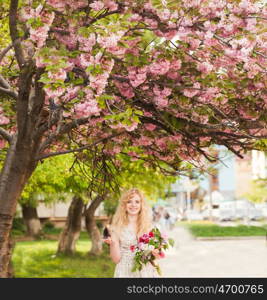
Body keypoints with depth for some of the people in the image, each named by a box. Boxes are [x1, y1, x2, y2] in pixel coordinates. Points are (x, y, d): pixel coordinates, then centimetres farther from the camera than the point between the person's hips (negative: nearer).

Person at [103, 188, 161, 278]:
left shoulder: (148, 226, 4)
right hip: (125, 272, -2)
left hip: (146, 272, 2)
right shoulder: (117, 227, -2)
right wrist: (112, 243, -21)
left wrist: (156, 253, -10)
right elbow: (116, 259, -5)